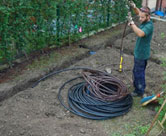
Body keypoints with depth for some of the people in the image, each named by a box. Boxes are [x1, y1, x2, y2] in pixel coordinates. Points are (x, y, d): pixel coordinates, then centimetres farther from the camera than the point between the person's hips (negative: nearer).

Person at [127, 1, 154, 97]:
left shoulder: (149, 25, -26)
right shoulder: (145, 21, 0)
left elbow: (140, 33, -45)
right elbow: (139, 12, 17)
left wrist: (131, 22, -42)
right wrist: (134, 7, -4)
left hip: (142, 55, -9)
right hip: (138, 52, 9)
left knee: (139, 73, 5)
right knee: (136, 71, 24)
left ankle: (140, 92, 20)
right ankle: (137, 86, 42)